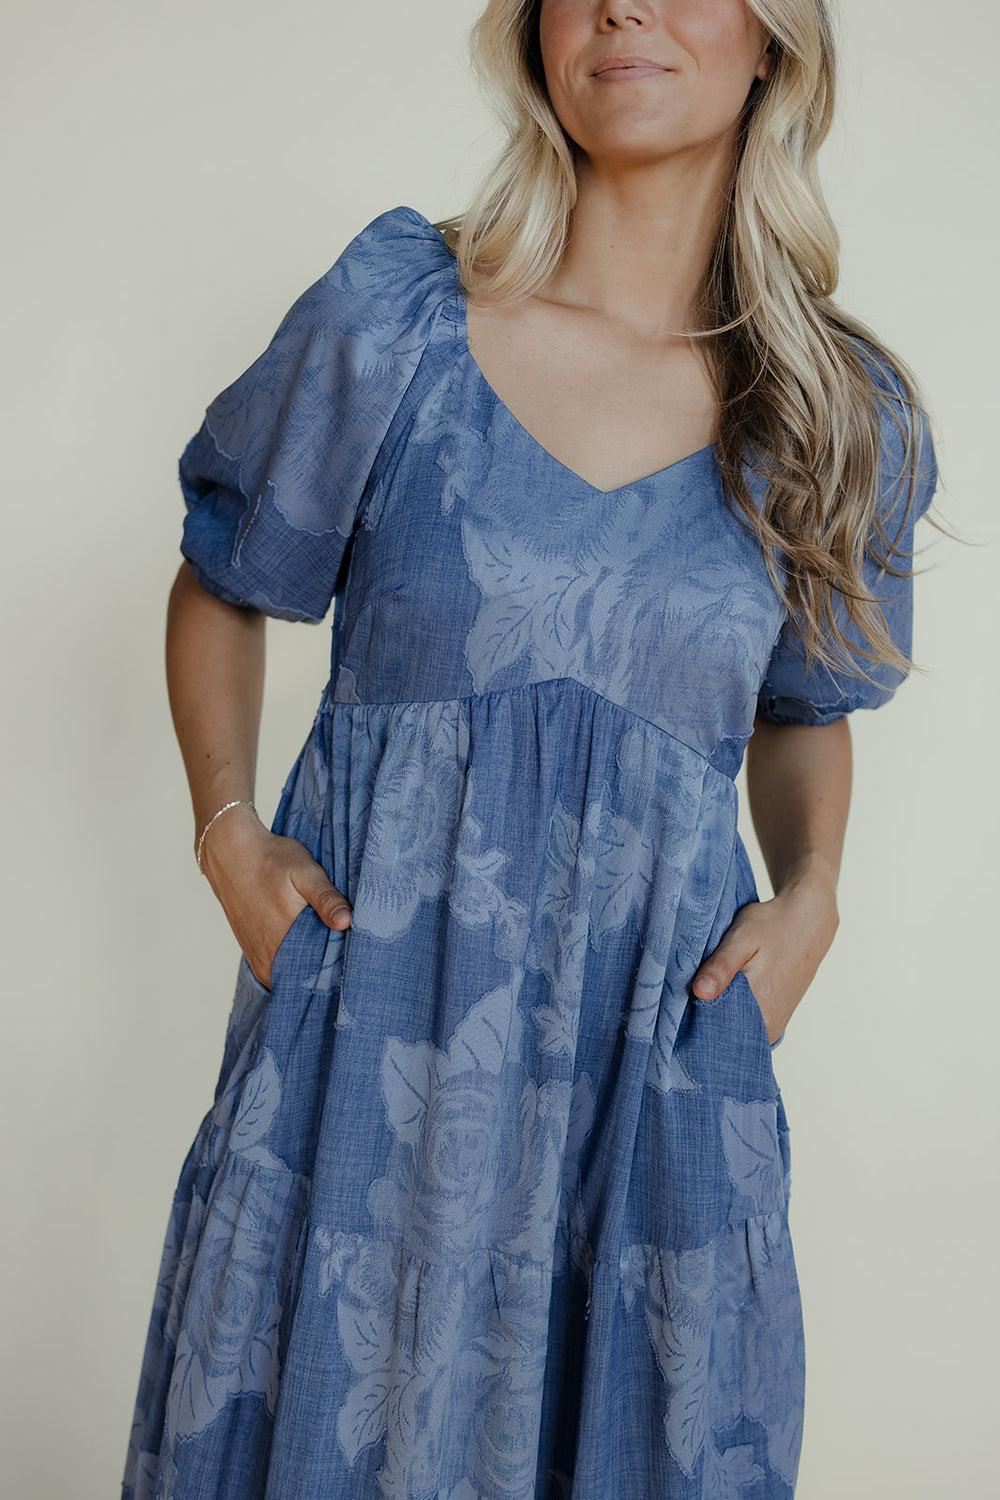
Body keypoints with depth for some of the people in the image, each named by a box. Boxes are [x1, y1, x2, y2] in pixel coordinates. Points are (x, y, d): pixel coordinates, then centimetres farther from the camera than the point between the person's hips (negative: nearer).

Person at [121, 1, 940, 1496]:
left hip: (666, 1045, 2)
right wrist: (227, 829, -3)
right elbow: (221, 589, 9)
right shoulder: (388, 319, -4)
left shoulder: (847, 420, 2)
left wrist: (811, 892, 0)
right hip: (372, 1012, -1)